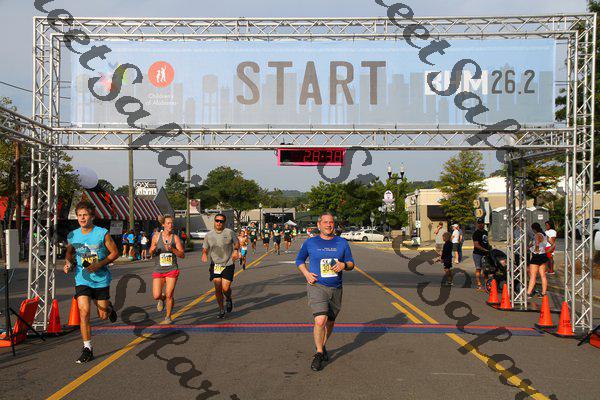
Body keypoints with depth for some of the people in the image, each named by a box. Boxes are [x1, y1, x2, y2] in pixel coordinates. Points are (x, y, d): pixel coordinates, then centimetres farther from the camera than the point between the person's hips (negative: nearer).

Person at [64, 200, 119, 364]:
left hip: (101, 279, -1)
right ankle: (87, 349, -3)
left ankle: (109, 308, 46)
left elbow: (115, 253, -4)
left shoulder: (102, 234, -11)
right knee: (84, 312, -13)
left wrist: (99, 264, -17)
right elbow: (69, 252, 18)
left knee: (103, 315, 8)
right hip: (82, 279, 1)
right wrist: (68, 263, -3)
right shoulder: (72, 236, -1)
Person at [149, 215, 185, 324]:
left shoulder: (175, 238, -2)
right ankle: (162, 299, 28)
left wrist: (172, 249, -20)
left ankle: (168, 317, 18)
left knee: (169, 295, -4)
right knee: (156, 296, -9)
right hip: (158, 270, 1)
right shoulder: (156, 236, 0)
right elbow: (151, 252, 13)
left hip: (172, 270, -1)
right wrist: (153, 249, -10)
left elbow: (183, 255, -5)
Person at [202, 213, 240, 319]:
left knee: (225, 288, -8)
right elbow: (205, 248, 11)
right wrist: (204, 254, -10)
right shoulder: (209, 235, 4)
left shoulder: (230, 233, -3)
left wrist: (236, 251, -9)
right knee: (217, 288, -2)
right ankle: (221, 310, 16)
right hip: (215, 265, 2)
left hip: (228, 264, -2)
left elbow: (237, 243, 11)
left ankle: (228, 299, 28)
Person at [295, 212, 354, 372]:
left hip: (336, 288, 3)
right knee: (320, 320, -19)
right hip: (317, 286, -3)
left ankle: (323, 346, 38)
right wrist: (306, 274, -3)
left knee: (330, 321, 14)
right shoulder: (310, 242, 2)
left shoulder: (342, 243, 6)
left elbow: (351, 263, 12)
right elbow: (299, 260, 15)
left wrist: (344, 265, -12)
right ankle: (319, 353, -3)